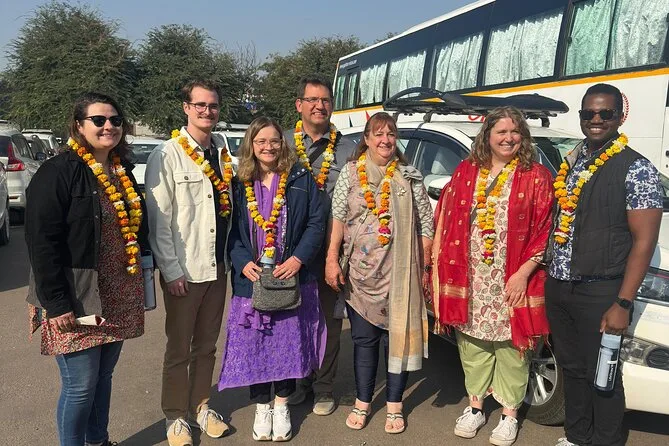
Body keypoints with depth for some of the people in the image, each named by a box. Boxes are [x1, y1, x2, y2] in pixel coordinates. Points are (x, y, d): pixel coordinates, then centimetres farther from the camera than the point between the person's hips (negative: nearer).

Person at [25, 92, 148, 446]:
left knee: (103, 377, 18)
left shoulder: (123, 172, 11)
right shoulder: (58, 172, -12)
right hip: (77, 301, -7)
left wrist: (138, 286, 16)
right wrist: (56, 303, -20)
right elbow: (42, 243, -17)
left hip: (118, 300, 7)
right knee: (81, 386, 1)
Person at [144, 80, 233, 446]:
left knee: (207, 345, 16)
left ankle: (201, 407, 33)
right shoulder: (167, 155, -8)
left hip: (217, 268, 5)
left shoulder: (223, 155, 8)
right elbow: (157, 220, -11)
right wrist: (171, 272, -13)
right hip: (183, 272, -5)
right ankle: (175, 416, 26)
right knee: (178, 349, 9)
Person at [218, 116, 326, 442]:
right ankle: (261, 407, 25)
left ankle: (282, 405, 27)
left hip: (292, 278, -1)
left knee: (289, 342, 6)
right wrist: (243, 263, -11)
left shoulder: (301, 180, 2)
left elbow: (316, 223, -2)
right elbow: (230, 229, 5)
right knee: (254, 344, 6)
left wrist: (298, 259, -13)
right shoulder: (239, 185, 6)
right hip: (252, 280, 1)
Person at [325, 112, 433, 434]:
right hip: (360, 271, 1)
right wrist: (332, 260, -6)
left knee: (397, 335, 5)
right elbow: (337, 219, 1)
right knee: (364, 338, 10)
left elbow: (426, 224, 4)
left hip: (400, 272, 0)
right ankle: (362, 403, 24)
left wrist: (424, 263, -1)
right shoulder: (351, 172, 4)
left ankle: (394, 406, 20)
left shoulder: (409, 176, 4)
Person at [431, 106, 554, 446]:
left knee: (511, 347, 6)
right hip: (469, 278, 3)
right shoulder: (465, 172, 7)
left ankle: (509, 414, 23)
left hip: (513, 280, -2)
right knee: (472, 343, 12)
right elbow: (447, 221, 8)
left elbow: (544, 231, -5)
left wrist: (524, 272, -12)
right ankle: (475, 406, 29)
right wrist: (441, 263, 2)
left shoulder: (536, 177, -1)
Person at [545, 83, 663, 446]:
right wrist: (548, 274, 9)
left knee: (601, 374, 6)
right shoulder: (569, 163, 10)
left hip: (599, 292, -6)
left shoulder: (636, 169, -8)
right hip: (558, 287, 6)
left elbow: (644, 240, -11)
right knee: (571, 368, 18)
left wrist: (623, 304, -16)